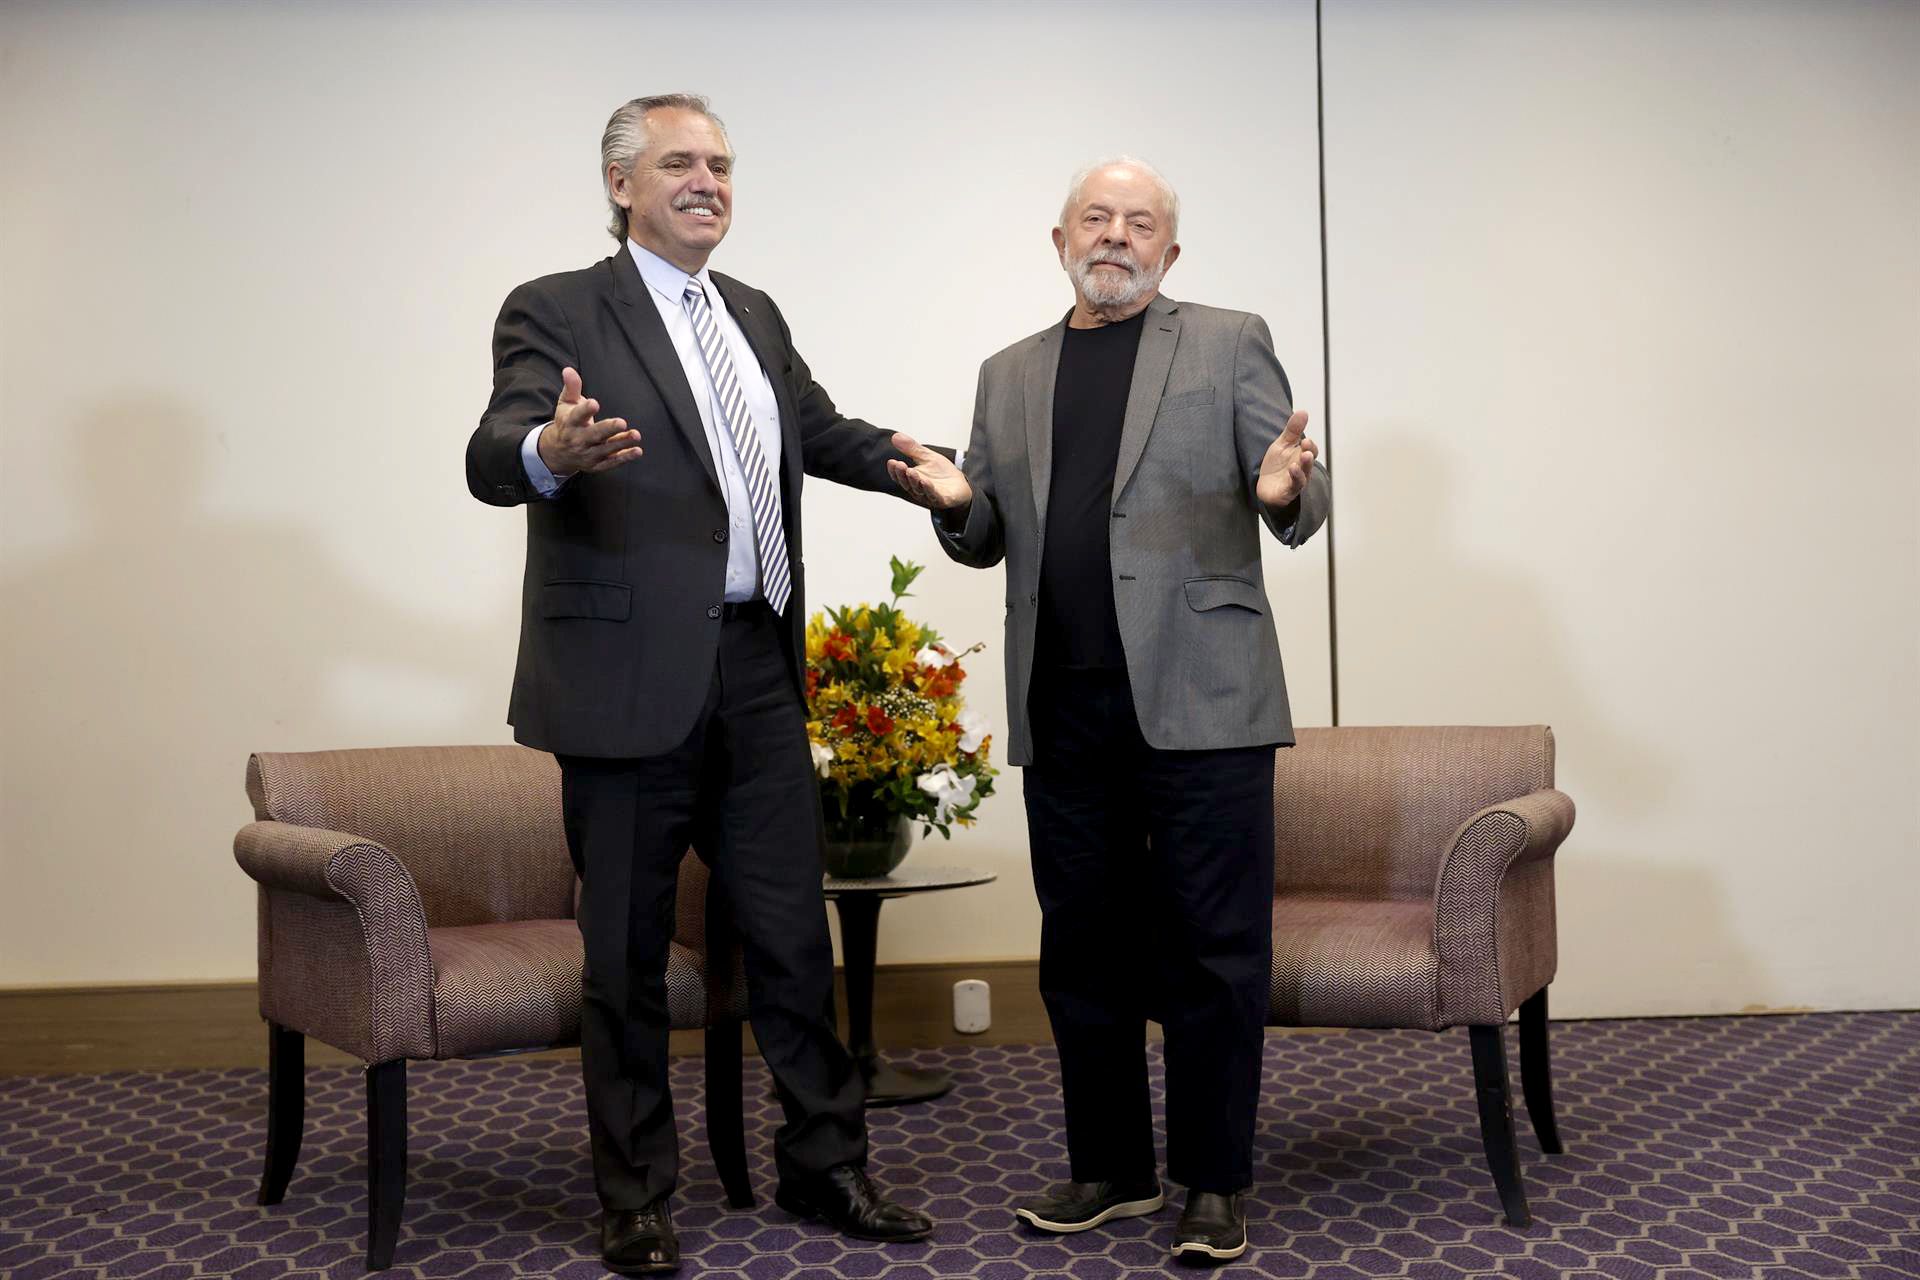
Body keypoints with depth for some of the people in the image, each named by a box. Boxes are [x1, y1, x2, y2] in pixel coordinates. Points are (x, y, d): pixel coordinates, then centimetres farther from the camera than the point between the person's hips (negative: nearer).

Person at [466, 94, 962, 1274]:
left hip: (758, 675, 6)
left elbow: (824, 432, 27)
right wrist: (553, 449, -42)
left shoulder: (755, 316, 16)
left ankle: (825, 1165, 28)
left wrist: (915, 462, 11)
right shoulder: (556, 312, -5)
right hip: (632, 680, -5)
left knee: (795, 935, 12)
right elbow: (492, 458, -20)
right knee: (628, 955, 6)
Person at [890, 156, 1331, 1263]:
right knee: (1084, 952, 11)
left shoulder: (1228, 344, 6)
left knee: (1215, 952, 1)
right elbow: (988, 540, 17)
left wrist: (1286, 491, -23)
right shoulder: (1011, 375, 16)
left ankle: (1215, 1182, 14)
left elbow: (1302, 507, 1)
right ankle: (1112, 1169, 25)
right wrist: (958, 503, -6)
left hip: (1199, 703, -4)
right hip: (1064, 715, 4)